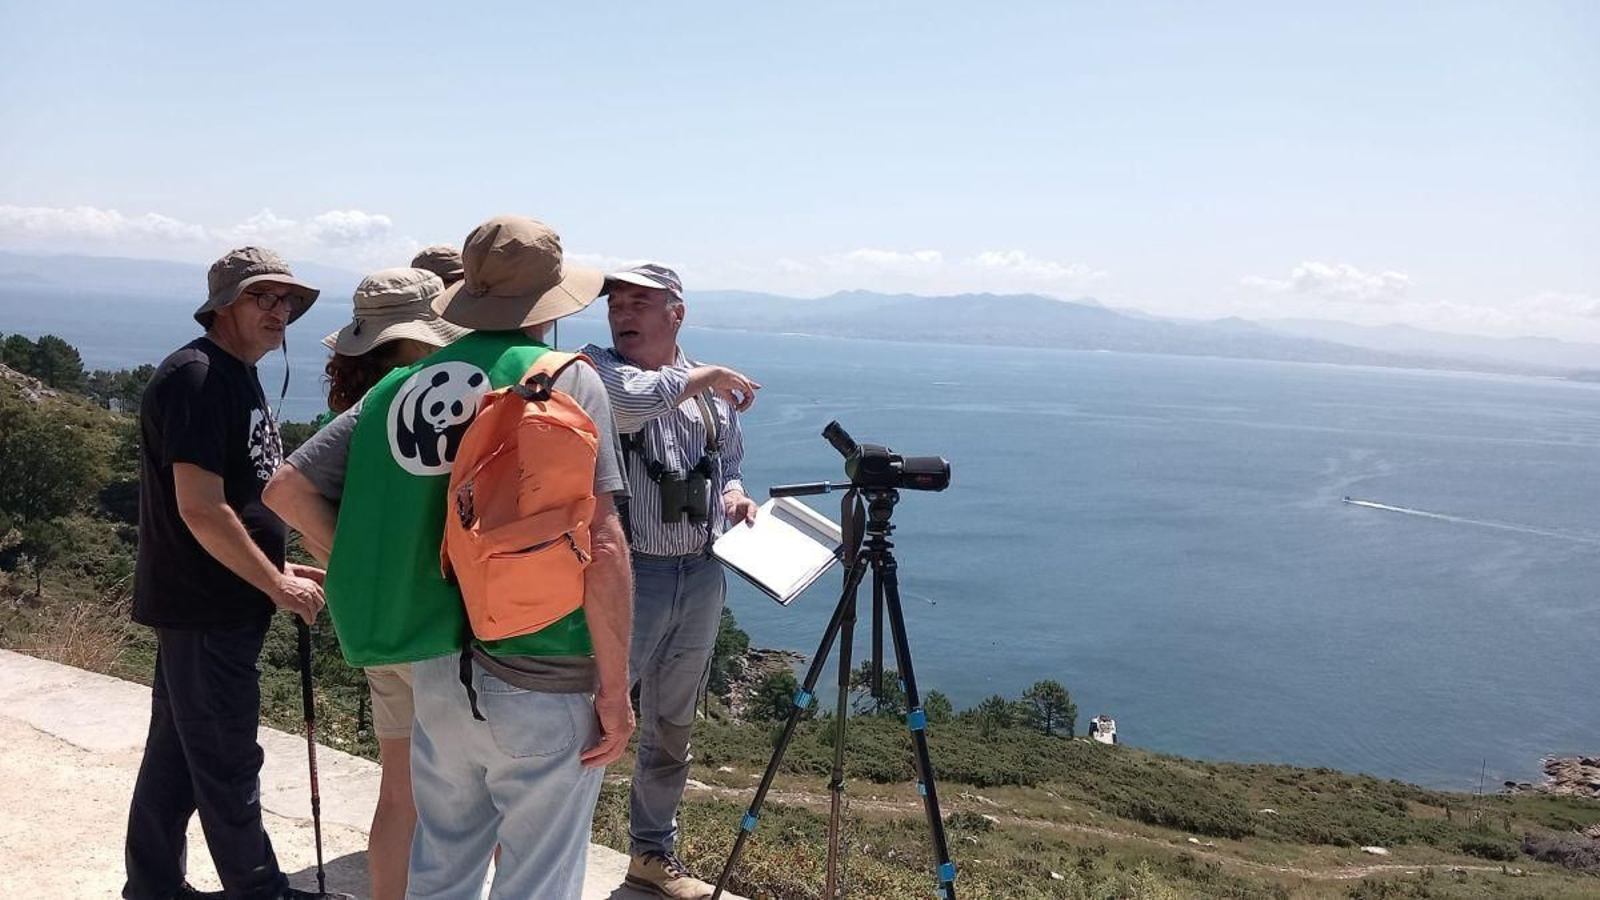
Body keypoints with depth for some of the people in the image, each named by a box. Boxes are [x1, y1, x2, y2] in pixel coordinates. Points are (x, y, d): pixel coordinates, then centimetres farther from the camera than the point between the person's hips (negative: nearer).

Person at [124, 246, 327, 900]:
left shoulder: (236, 376, 14)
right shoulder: (197, 376, -18)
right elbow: (200, 509, -24)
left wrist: (279, 567, 14)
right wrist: (277, 585, -18)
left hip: (218, 603, 10)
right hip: (204, 608, -10)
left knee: (178, 750, 19)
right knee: (227, 762, 3)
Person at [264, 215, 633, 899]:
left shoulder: (401, 385, 5)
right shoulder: (569, 381, -10)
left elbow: (288, 489, 7)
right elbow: (600, 546, -17)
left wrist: (379, 566, 14)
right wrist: (615, 691, -10)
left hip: (435, 669, 6)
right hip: (541, 684, -5)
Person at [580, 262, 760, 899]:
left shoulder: (714, 392, 10)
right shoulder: (597, 369, -6)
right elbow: (628, 402, -28)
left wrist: (732, 492, 1)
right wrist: (703, 375, -14)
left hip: (701, 577, 6)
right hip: (629, 573, -5)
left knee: (671, 729, 18)